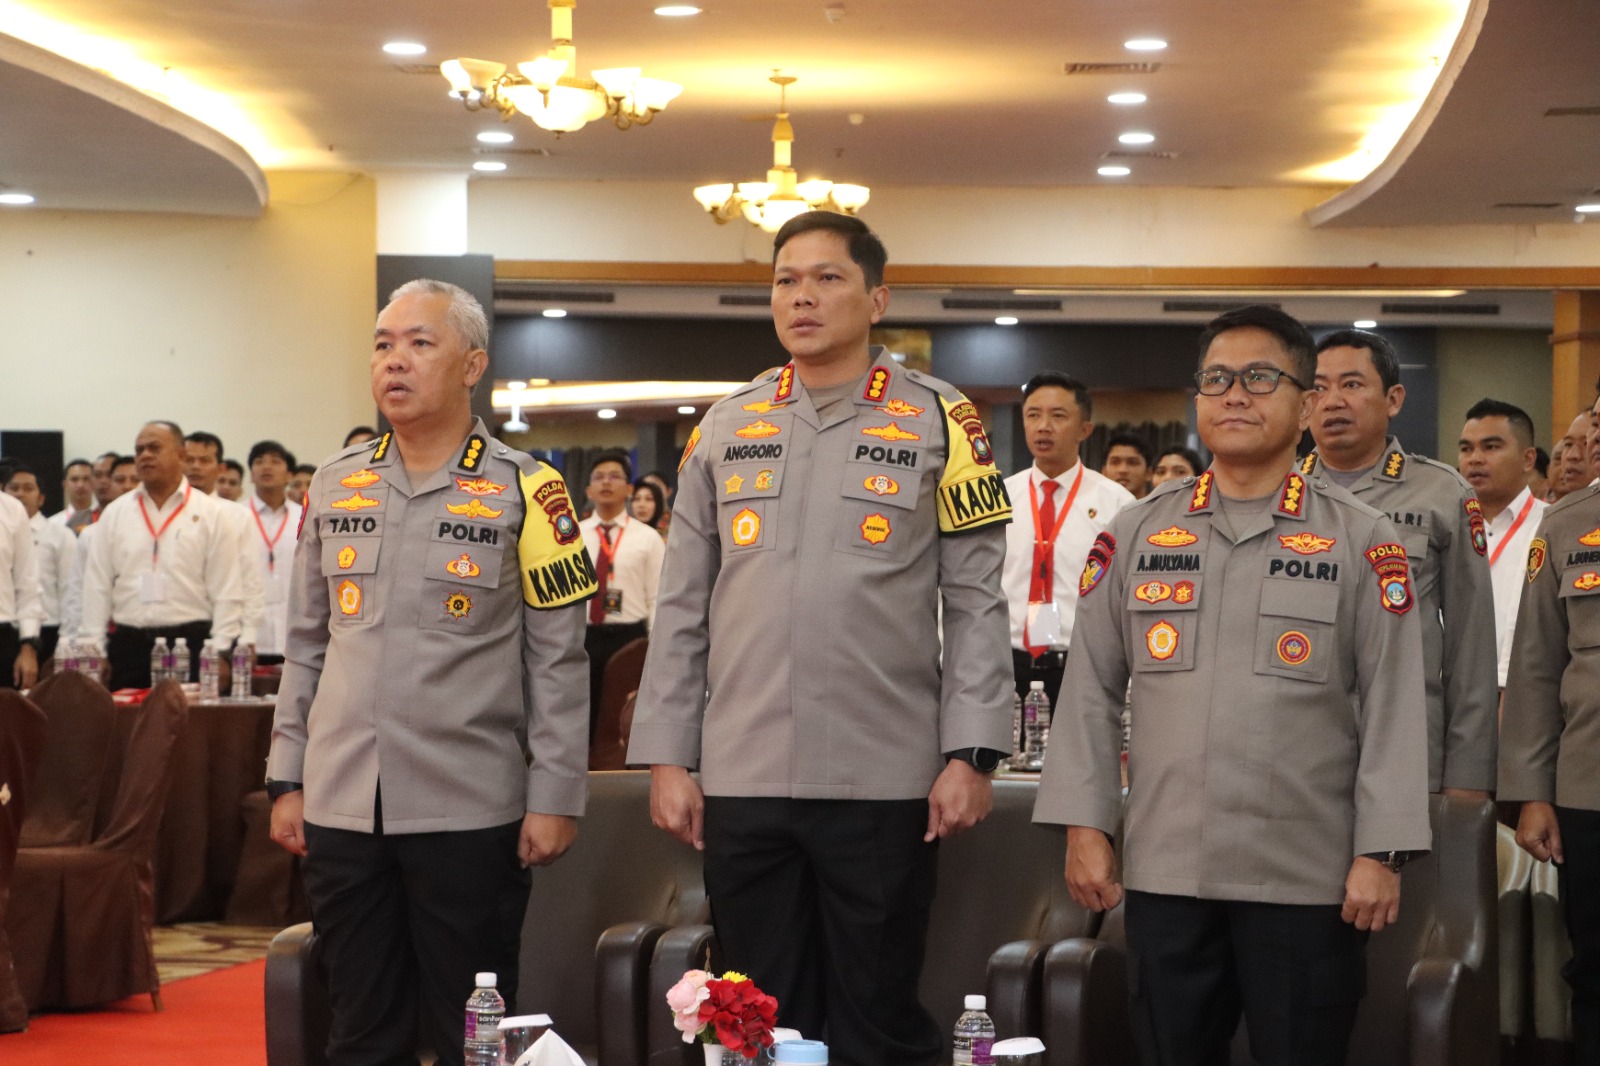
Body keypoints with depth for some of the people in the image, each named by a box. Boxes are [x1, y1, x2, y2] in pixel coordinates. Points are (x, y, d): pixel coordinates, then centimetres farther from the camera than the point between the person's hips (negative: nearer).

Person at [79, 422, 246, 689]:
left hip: (190, 641, -2)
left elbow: (227, 593, 0)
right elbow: (97, 588, 10)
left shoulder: (212, 514, 4)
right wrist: (95, 652, 3)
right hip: (127, 644, 2)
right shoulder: (114, 514, 12)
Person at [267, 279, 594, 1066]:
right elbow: (306, 648, 14)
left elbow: (557, 661, -3)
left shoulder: (523, 491, -3)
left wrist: (555, 796, -7)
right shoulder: (335, 486, 9)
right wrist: (286, 779, 10)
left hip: (469, 811, -4)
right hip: (341, 807, 4)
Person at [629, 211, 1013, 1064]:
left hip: (883, 779, -3)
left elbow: (975, 602, -1)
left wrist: (970, 754, -8)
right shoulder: (725, 426, 10)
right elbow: (682, 608, 10)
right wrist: (667, 756, 5)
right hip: (742, 778, 3)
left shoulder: (938, 423, 1)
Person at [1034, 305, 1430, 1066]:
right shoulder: (1135, 533, 7)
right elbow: (1090, 692, 8)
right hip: (1163, 870, 2)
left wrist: (1381, 853, -8)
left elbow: (1393, 709, -2)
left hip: (1308, 879, -2)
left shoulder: (1363, 542, 2)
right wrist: (1084, 826, 2)